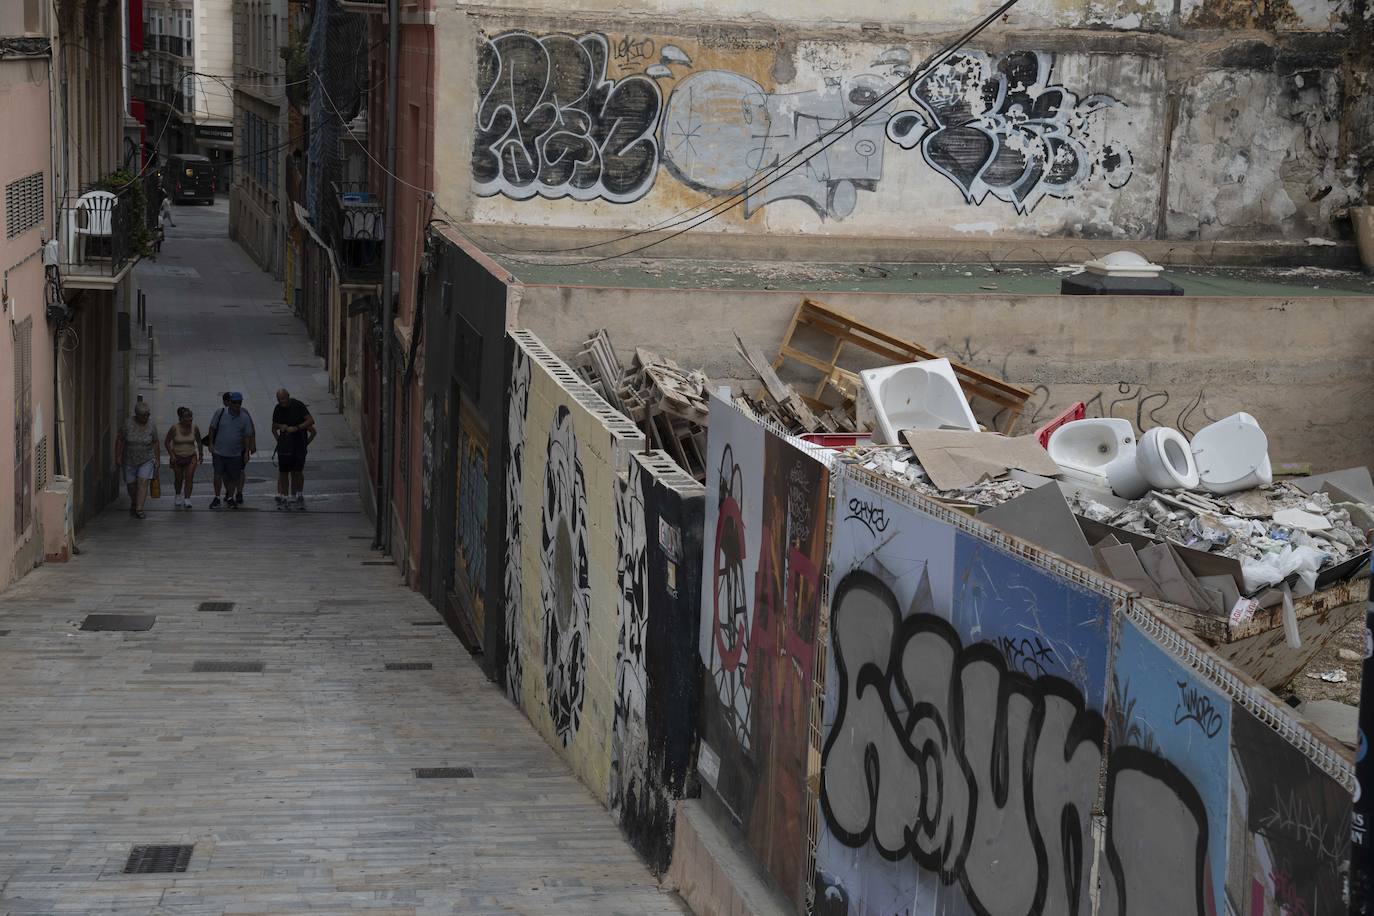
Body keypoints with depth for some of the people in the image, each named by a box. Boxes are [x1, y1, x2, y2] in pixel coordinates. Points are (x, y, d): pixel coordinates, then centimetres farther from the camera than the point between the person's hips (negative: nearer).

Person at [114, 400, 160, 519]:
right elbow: (119, 440, -7)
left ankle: (139, 509, -16)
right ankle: (134, 503, 38)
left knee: (143, 483, -14)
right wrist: (118, 457, -9)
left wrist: (158, 459, 1)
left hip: (146, 460, 0)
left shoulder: (151, 427, -9)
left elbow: (155, 443, 0)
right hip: (130, 460, 0)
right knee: (131, 484, 11)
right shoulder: (128, 424, -14)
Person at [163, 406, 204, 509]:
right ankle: (178, 496, 37)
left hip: (191, 457, 1)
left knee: (189, 477, -13)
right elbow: (167, 442, -6)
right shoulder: (175, 428, -14)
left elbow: (199, 442, 9)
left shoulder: (195, 428, -7)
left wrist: (201, 455, 13)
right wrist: (171, 455, -13)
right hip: (177, 457, -1)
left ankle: (187, 500, -11)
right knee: (179, 479, 12)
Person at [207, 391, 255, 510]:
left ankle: (230, 497, 22)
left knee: (234, 476, 6)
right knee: (218, 474, -2)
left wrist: (247, 452, 1)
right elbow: (212, 428, 5)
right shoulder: (220, 412, -5)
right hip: (219, 451, -1)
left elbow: (247, 437, 3)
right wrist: (211, 444, 2)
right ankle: (217, 498, 9)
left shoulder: (245, 417, -3)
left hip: (236, 453, 1)